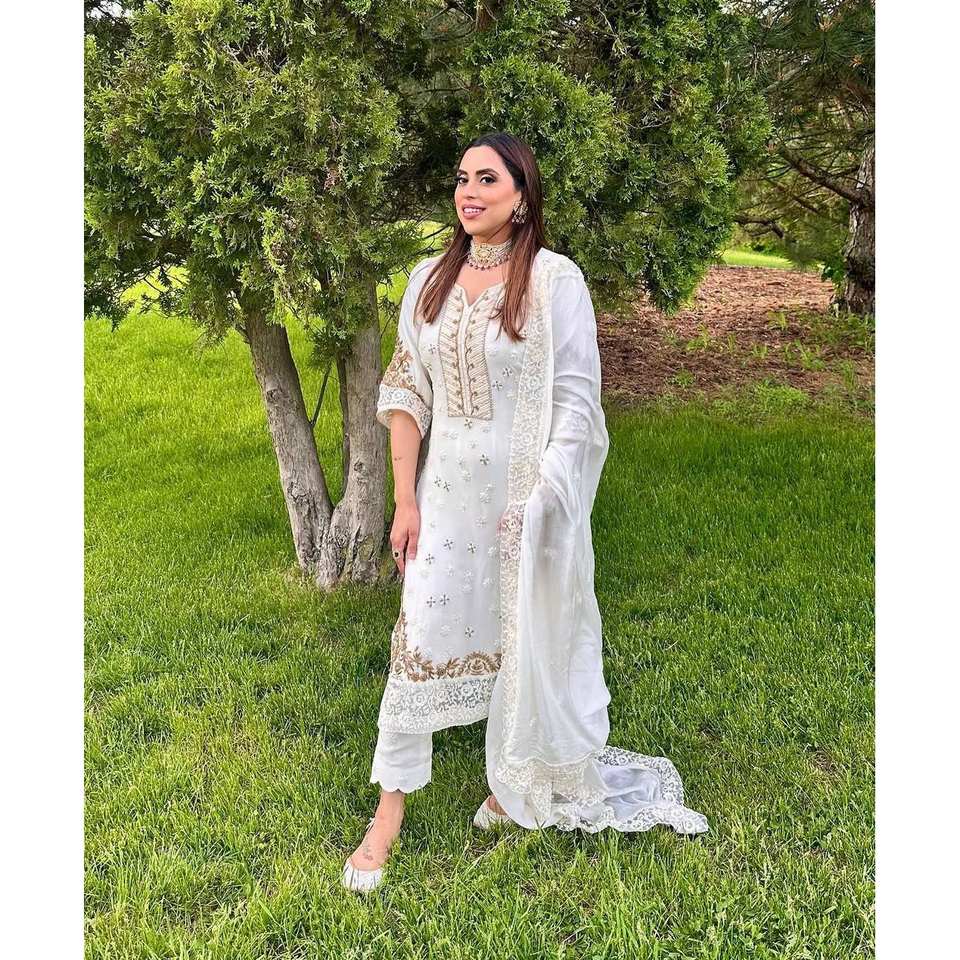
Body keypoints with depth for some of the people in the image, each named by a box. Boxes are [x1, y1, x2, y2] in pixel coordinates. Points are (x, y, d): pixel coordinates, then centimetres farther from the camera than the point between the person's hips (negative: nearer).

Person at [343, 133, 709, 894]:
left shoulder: (556, 278, -8)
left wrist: (540, 499, -16)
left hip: (530, 490, -3)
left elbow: (575, 400, -9)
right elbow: (406, 392, 4)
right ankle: (390, 810, 15)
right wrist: (405, 498, -2)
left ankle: (522, 784, 35)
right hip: (448, 488, 3)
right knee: (422, 636, 2)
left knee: (527, 641, 11)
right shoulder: (430, 278, 4)